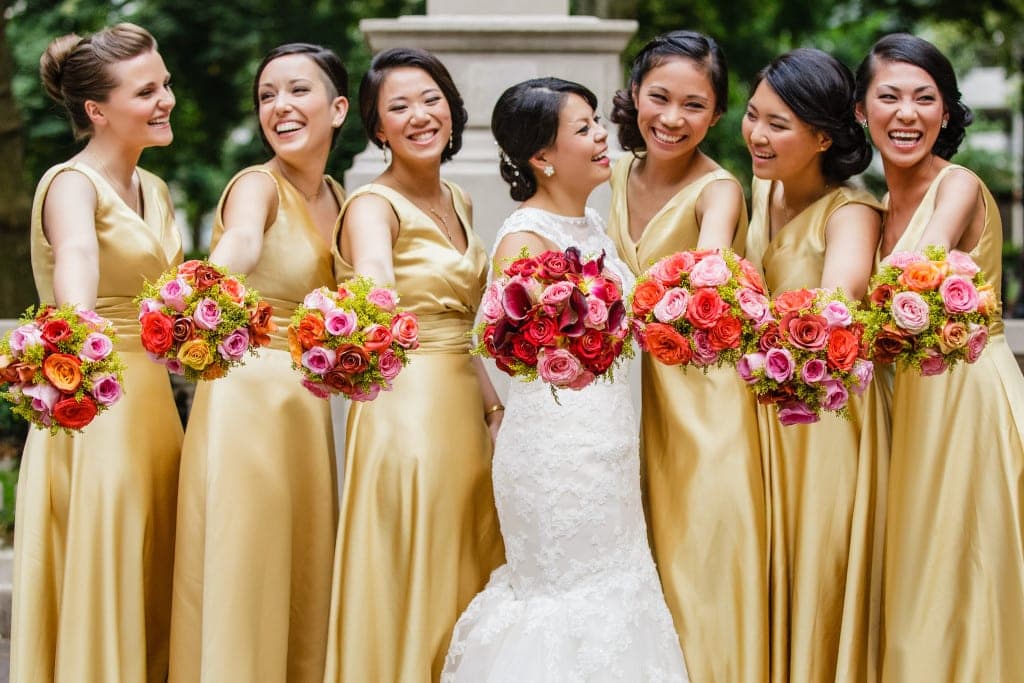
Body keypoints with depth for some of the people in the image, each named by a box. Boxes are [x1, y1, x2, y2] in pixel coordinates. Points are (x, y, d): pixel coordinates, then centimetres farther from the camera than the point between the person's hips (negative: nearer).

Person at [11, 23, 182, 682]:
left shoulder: (154, 190, 14)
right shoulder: (71, 185, -11)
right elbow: (77, 254, -34)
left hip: (154, 404, 8)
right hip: (94, 411, -8)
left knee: (151, 593, 11)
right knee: (99, 591, -4)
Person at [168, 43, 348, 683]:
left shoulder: (337, 197, 12)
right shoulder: (257, 186, -9)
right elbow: (240, 243, -32)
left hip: (308, 407, 7)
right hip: (247, 396, -7)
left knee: (302, 577, 10)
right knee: (243, 575, -5)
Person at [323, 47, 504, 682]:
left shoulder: (459, 203, 12)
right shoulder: (374, 206, -11)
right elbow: (373, 292, -34)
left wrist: (494, 405, 14)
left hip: (465, 409, 8)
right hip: (404, 408, -8)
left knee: (466, 586, 13)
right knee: (410, 589, -3)